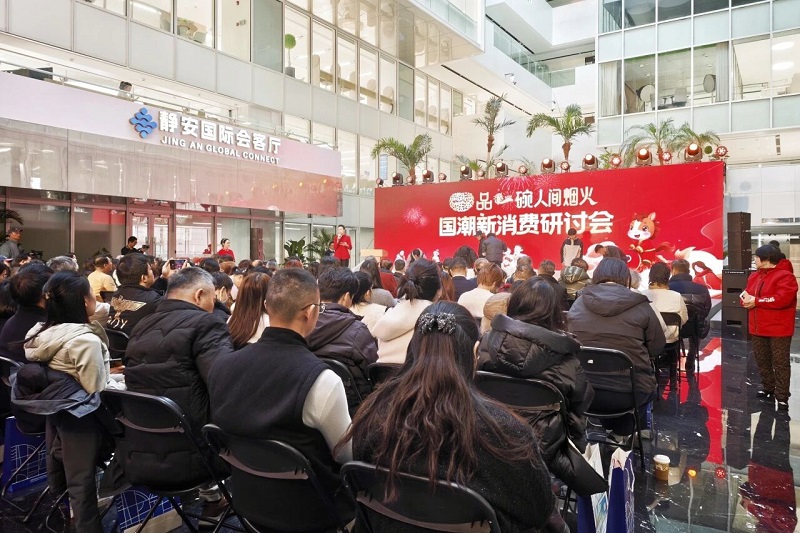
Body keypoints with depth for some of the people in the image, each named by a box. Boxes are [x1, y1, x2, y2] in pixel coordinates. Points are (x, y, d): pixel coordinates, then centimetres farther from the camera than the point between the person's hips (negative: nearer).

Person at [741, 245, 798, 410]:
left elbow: (782, 299, -25)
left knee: (780, 363, 0)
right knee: (761, 360, 17)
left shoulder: (785, 276, -13)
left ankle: (782, 397, 7)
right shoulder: (754, 276, 12)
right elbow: (746, 294, 13)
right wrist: (746, 299, -12)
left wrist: (756, 300, -20)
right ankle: (767, 388, 32)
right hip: (758, 328, 8)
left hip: (778, 329, -8)